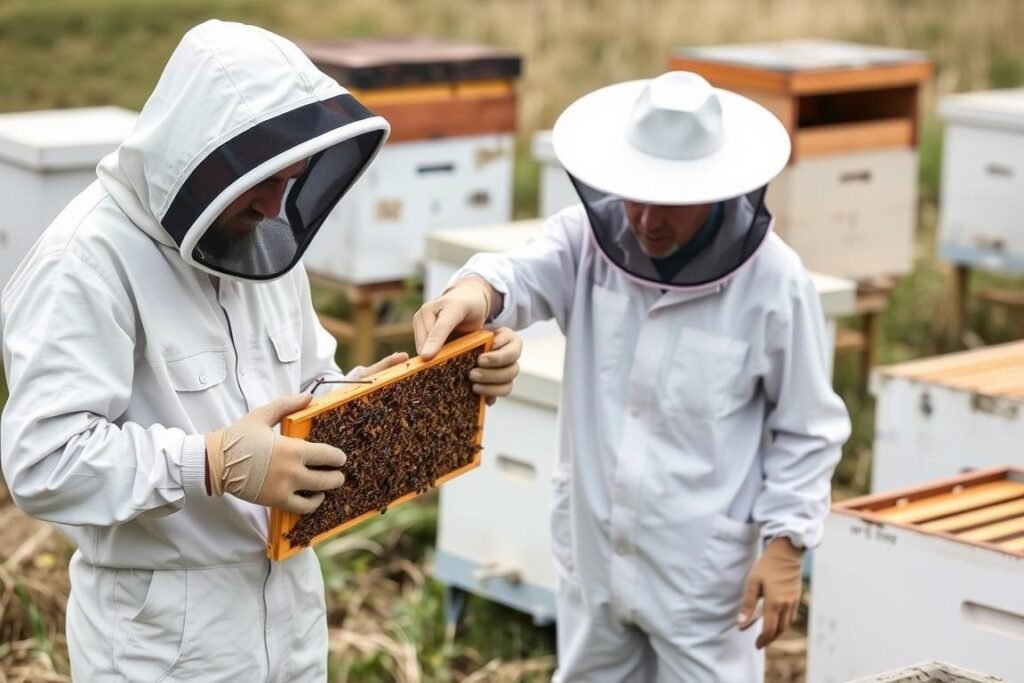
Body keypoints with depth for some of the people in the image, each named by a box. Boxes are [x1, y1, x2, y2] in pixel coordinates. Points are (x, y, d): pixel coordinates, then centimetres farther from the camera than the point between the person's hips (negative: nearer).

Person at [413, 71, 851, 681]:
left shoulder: (773, 282, -13)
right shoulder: (590, 236, -6)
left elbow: (808, 429, -5)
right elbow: (523, 274, -28)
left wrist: (785, 544, -10)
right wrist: (475, 293, -50)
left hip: (702, 567, -4)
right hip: (593, 551, 4)